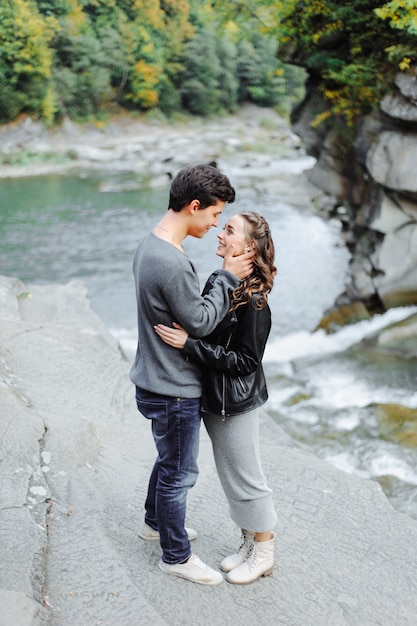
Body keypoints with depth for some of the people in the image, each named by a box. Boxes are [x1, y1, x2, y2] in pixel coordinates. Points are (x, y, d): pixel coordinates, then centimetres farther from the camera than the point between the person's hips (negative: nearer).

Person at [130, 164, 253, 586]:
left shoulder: (149, 245, 2)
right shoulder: (172, 265, -31)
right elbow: (199, 322, -20)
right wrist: (228, 278, -15)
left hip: (155, 380, 10)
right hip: (173, 391, -10)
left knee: (170, 459, 29)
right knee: (179, 472, 9)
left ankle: (155, 522, 50)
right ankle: (176, 555, 30)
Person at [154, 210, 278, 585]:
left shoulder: (253, 300, -22)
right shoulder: (217, 281, 2)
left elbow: (245, 360, -23)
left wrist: (188, 344, -26)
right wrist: (180, 334, -6)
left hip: (238, 404, -8)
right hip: (214, 399, 8)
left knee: (246, 479, 8)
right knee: (231, 476, 20)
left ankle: (264, 554, 29)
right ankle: (249, 544, 39)